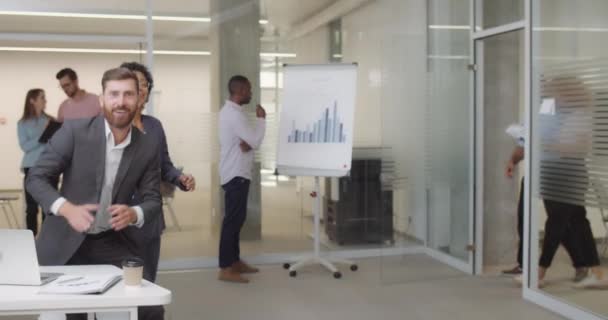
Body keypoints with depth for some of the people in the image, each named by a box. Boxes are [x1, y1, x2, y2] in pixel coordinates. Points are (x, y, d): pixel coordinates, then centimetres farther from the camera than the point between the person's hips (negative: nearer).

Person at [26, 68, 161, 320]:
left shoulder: (148, 147, -3)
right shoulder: (74, 130, -11)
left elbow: (153, 199, 3)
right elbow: (35, 178, -10)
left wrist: (134, 214, -21)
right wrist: (67, 208, -28)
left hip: (113, 244, 2)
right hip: (65, 242, -2)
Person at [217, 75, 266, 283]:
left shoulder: (229, 110, 14)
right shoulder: (234, 114, -19)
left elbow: (247, 139, 15)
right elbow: (256, 141, -20)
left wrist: (247, 143, -9)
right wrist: (261, 118, -7)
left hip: (236, 172, 11)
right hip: (236, 174, -11)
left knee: (236, 218, 15)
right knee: (233, 219, -7)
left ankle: (235, 261, 23)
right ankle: (226, 269, -4)